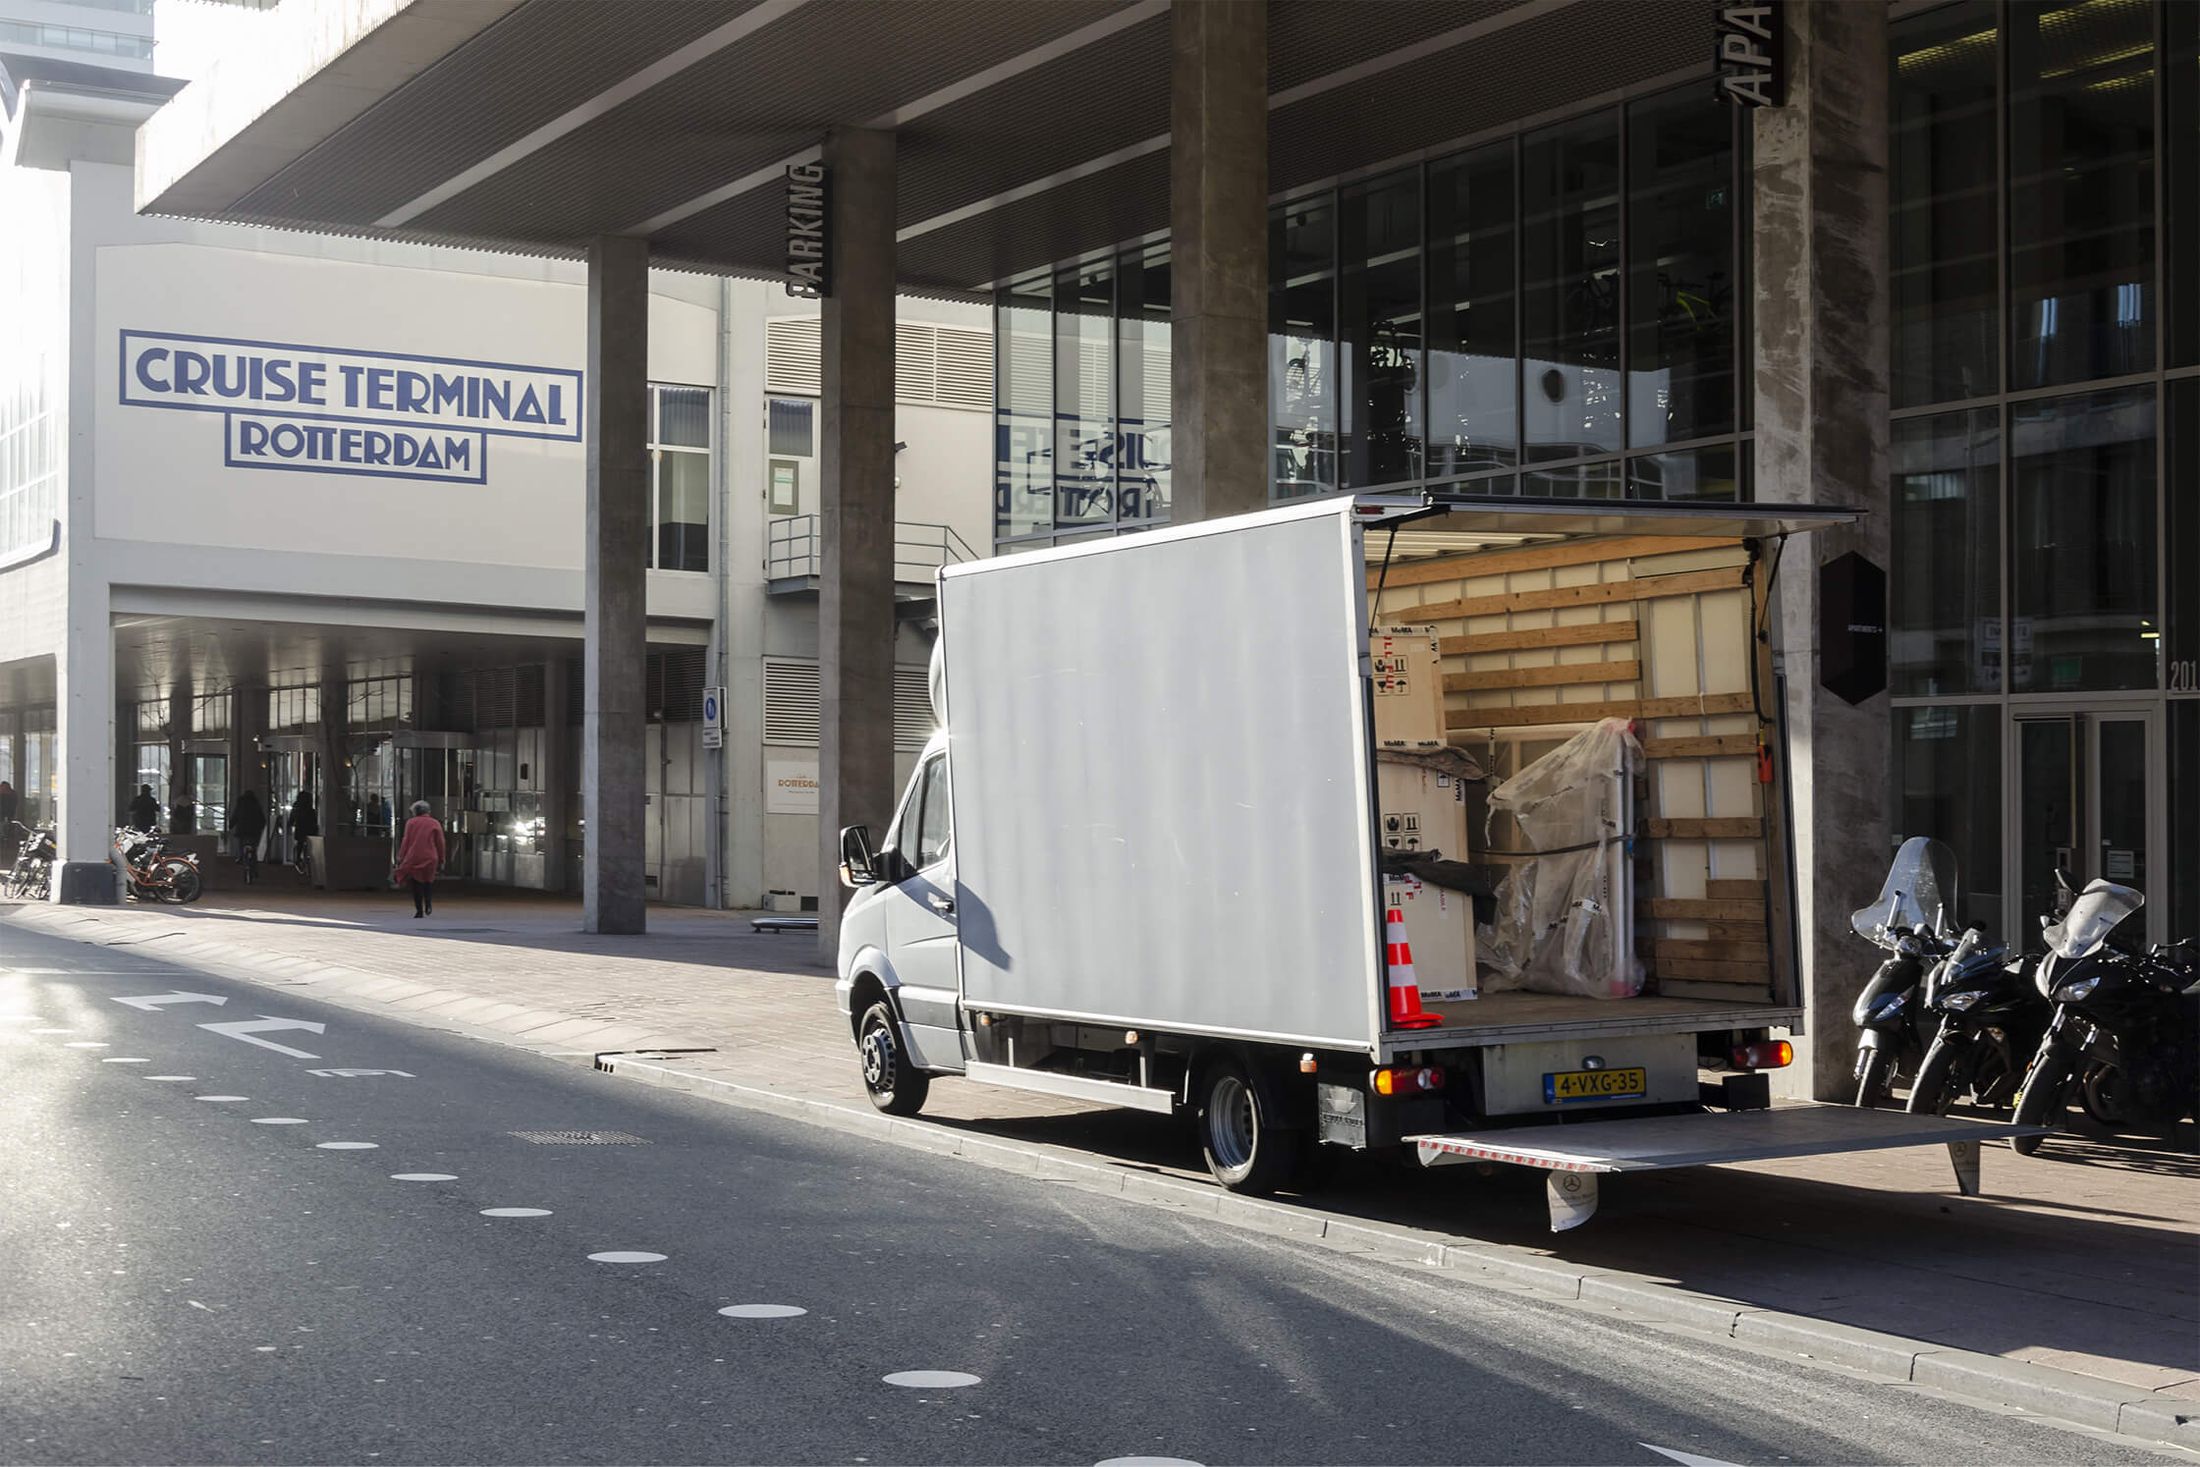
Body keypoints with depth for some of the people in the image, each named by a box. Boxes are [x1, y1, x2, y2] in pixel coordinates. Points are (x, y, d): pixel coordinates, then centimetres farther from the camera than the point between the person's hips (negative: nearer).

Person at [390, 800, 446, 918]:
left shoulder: (411, 823, 1)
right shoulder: (435, 824, 3)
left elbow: (406, 841, -1)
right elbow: (440, 843, 3)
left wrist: (401, 858, 2)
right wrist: (441, 861, 9)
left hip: (413, 858, -1)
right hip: (430, 859, 1)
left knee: (416, 884, 7)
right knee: (428, 882, 16)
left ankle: (419, 910, 4)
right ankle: (428, 904, -5)